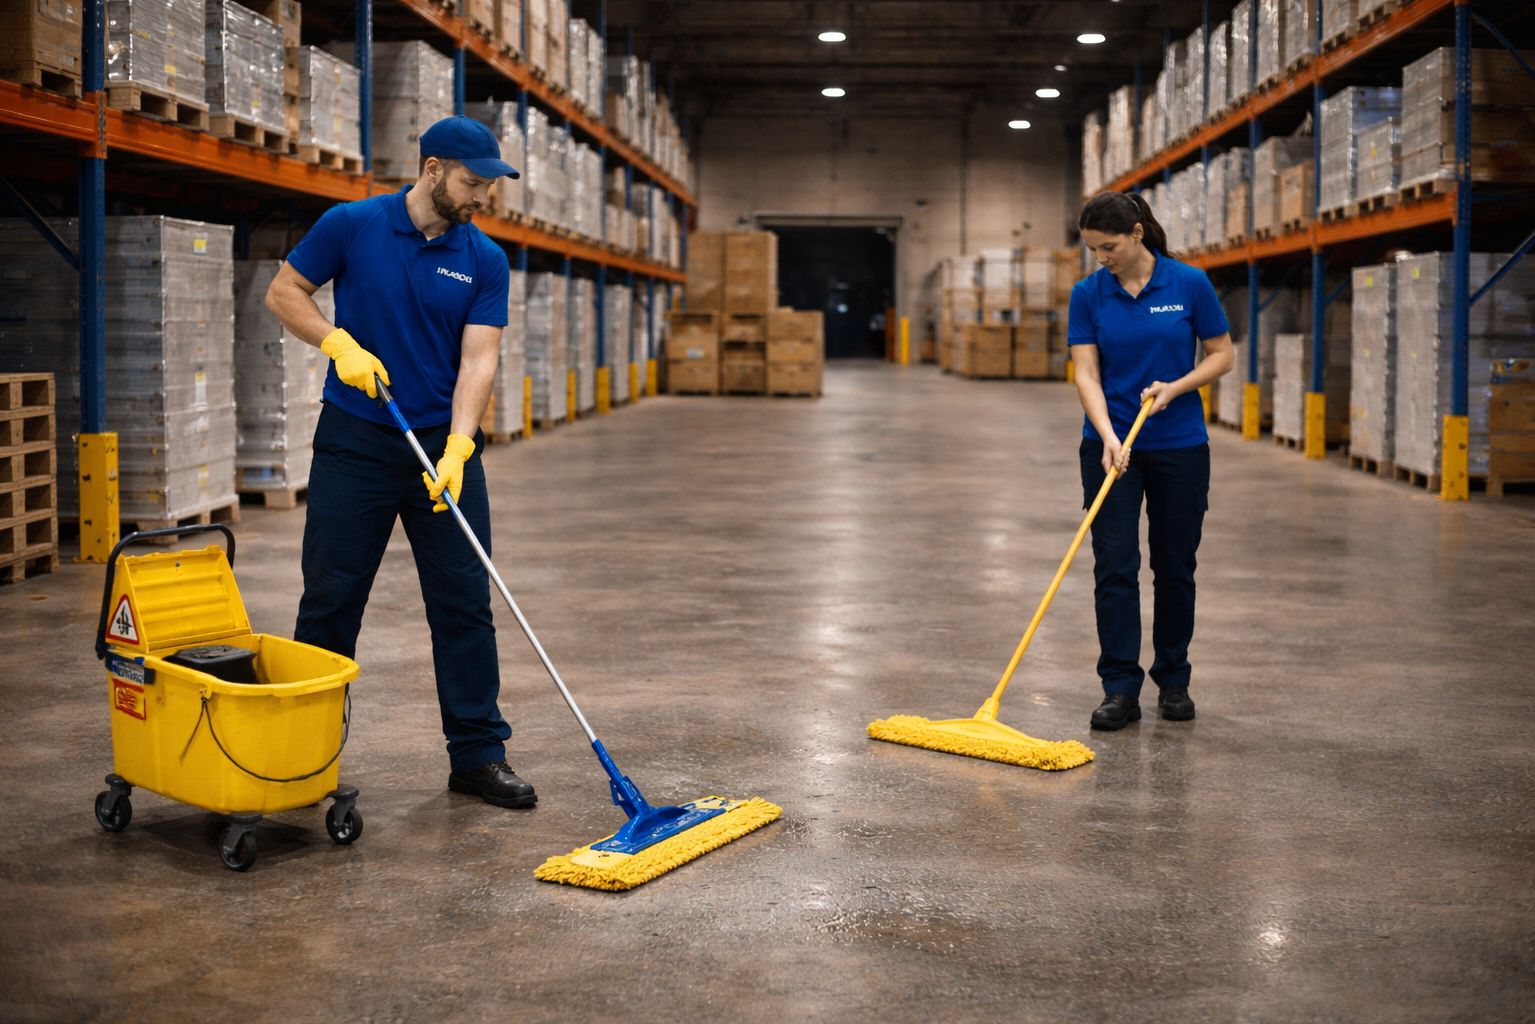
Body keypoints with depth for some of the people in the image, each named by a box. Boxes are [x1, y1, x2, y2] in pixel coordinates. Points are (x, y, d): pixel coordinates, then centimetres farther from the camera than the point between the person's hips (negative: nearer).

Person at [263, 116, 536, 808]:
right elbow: (284, 292, 4)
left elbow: (478, 358, -8)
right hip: (354, 443, -1)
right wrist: (338, 342, -14)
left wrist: (456, 448, -21)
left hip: (445, 447, 2)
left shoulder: (484, 261, 0)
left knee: (465, 605, 1)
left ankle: (478, 755, 10)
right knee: (329, 601, 4)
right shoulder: (351, 227, -4)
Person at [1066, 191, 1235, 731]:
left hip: (1180, 446, 0)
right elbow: (1086, 373, -9)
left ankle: (1173, 680, 23)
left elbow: (1222, 354, 0)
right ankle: (1120, 690, 1)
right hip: (1111, 446, 1)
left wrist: (1175, 387, -17)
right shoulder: (1088, 295, -4)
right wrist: (1108, 437, -24)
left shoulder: (1189, 284, -7)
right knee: (1114, 565, -5)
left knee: (1174, 566, 8)